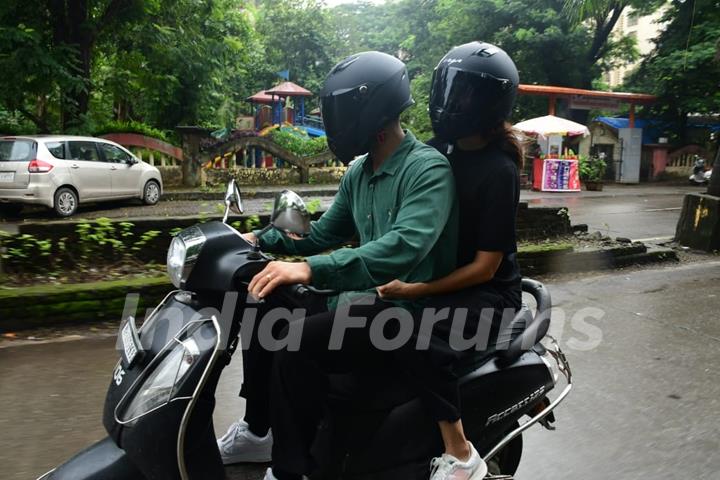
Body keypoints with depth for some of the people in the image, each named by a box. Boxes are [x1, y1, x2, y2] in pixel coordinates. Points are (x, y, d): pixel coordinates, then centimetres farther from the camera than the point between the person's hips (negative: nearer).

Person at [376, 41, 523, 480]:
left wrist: (414, 291, -25)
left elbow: (485, 267, -18)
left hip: (488, 294, -7)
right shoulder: (435, 151, 3)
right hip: (436, 280, 7)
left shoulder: (497, 170, -17)